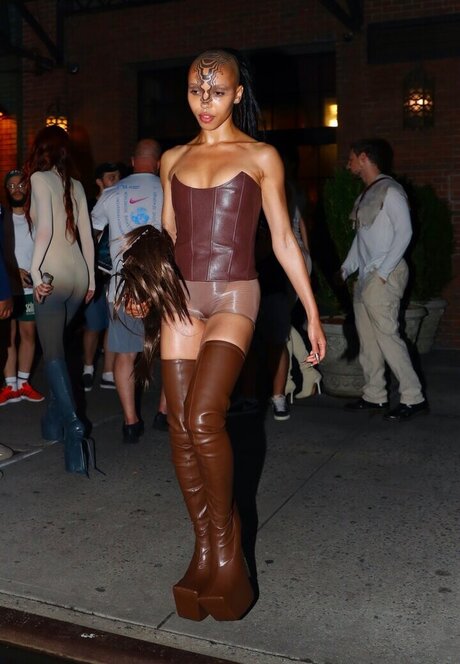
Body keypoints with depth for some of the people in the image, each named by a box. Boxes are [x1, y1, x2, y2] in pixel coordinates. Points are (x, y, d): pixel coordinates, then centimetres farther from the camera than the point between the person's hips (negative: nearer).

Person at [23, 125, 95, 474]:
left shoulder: (39, 178, -3)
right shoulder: (76, 185, 13)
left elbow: (45, 229, -15)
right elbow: (87, 236, 14)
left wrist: (36, 272, -14)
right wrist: (91, 278, 18)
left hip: (53, 276, -6)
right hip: (78, 275, 6)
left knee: (54, 354, -7)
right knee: (56, 346, 17)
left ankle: (73, 427, -18)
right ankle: (55, 419, 24)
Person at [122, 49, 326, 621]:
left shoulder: (261, 157, 3)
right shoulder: (173, 159, 14)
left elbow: (283, 241, 3)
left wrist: (312, 313, 1)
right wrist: (145, 289, 4)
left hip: (234, 296, -4)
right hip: (182, 295, 4)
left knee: (203, 416, -20)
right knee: (181, 426, 0)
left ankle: (226, 542, 1)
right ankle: (206, 548, 13)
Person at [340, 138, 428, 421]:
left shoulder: (390, 190, -8)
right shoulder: (367, 194, 19)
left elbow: (404, 231, -15)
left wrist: (383, 270, -18)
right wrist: (347, 268, 14)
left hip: (385, 276, -9)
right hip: (366, 276, 9)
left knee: (387, 335, -11)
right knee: (367, 338, 9)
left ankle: (413, 398, -5)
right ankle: (375, 396, 16)